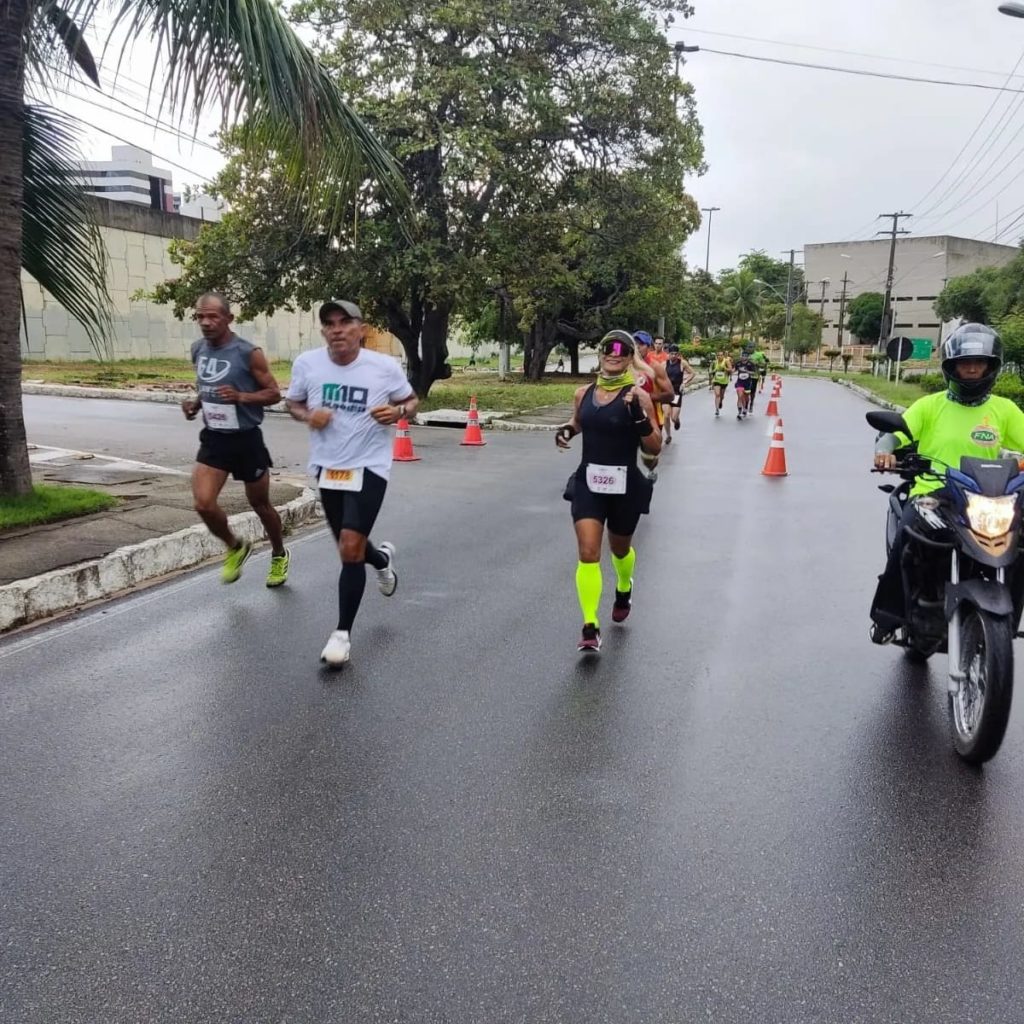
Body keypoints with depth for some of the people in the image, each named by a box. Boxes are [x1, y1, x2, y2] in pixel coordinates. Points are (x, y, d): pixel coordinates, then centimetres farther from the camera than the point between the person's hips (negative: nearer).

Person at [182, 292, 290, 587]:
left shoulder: (249, 353, -15)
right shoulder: (198, 350, 3)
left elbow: (274, 393, -11)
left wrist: (240, 396, -27)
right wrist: (196, 404, -1)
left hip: (246, 440, -4)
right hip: (213, 439, 4)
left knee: (260, 504, 11)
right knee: (203, 503, -11)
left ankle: (279, 555, 37)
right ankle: (235, 548, 18)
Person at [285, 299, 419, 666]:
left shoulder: (385, 367, -11)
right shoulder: (306, 363, -6)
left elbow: (411, 400, 5)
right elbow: (293, 403, 10)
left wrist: (398, 412, -18)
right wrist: (308, 416, -13)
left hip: (368, 467, -4)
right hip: (327, 467, 4)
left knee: (351, 549, -14)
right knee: (349, 548, 18)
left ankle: (343, 633, 1)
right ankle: (382, 558, 55)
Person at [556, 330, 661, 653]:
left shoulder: (636, 396, -10)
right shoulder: (583, 394, 2)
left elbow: (654, 448, -12)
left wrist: (639, 416, -27)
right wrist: (565, 431, 1)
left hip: (625, 486, -2)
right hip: (588, 483, 2)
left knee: (619, 548, 20)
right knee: (588, 554, -11)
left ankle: (624, 589, 54)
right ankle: (590, 628, -7)